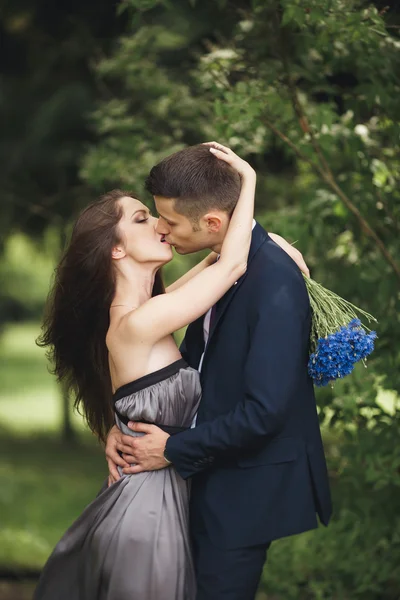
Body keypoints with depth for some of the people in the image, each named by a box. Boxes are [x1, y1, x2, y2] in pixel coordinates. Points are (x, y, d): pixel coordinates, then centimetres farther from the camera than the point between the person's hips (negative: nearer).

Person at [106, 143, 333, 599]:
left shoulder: (274, 284, -26)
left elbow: (264, 411, -28)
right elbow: (190, 360, 13)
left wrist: (174, 450, -16)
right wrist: (124, 427, -1)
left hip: (248, 486, -9)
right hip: (215, 474, 9)